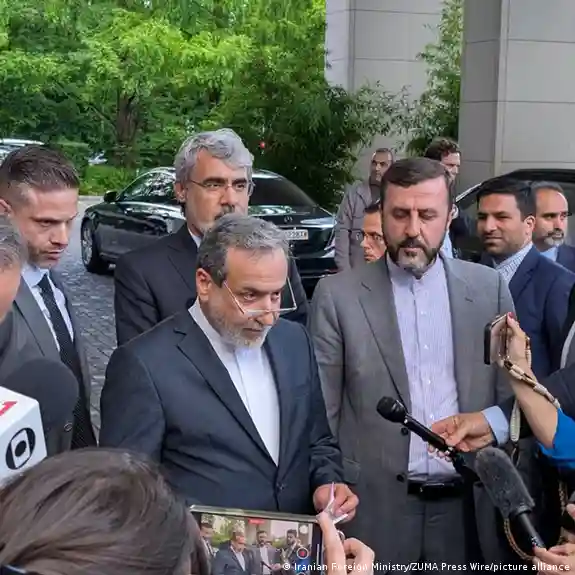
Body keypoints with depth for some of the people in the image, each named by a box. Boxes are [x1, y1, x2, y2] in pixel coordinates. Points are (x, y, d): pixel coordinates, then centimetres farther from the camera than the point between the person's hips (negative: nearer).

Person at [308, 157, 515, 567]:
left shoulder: (489, 288, 2)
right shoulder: (338, 296, -4)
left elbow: (513, 398, 7)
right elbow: (321, 411, -1)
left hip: (467, 505, 2)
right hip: (372, 508, -2)